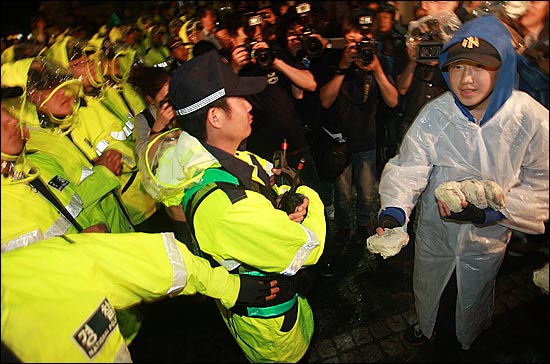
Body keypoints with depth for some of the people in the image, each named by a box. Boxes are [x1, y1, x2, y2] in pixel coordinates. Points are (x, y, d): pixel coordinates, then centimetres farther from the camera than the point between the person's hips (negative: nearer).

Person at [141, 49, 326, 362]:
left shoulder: (234, 159, -12)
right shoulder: (224, 205, -41)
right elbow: (309, 248, -32)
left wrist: (300, 201, -21)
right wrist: (313, 205, -13)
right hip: (268, 322, -8)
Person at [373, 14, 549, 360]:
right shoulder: (433, 114, -19)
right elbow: (409, 169, -23)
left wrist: (488, 211, -27)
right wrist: (393, 210, -41)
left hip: (487, 237, 0)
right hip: (435, 230, 1)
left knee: (470, 300, 25)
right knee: (428, 291, 26)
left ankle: (458, 342, 60)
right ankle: (428, 327, 62)